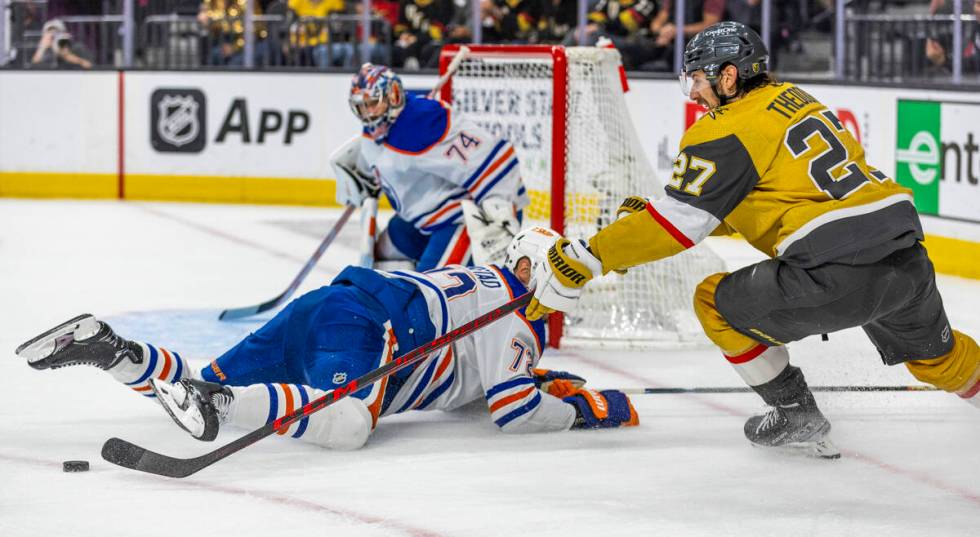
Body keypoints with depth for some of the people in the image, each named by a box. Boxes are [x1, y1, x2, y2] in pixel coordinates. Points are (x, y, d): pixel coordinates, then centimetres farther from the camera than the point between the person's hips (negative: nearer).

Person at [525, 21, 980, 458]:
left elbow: (683, 220, -9)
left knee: (718, 303, 10)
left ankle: (797, 418, 18)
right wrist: (652, 213, 24)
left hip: (837, 270, -8)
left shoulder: (729, 130, -4)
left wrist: (586, 258, -6)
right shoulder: (794, 101, 21)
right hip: (907, 257, 8)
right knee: (931, 352, 32)